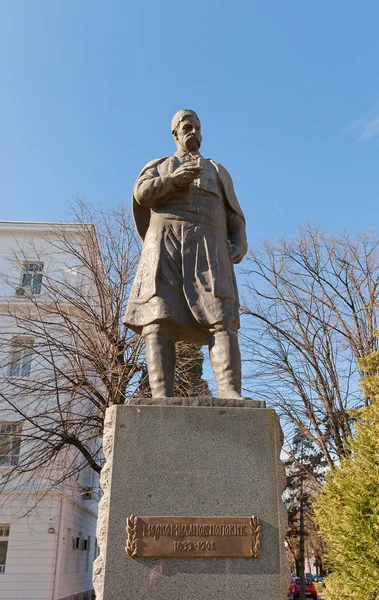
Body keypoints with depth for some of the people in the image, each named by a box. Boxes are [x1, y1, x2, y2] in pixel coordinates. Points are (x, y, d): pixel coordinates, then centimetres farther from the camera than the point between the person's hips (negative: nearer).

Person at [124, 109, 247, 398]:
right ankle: (162, 399, -31)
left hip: (208, 249, 1)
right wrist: (175, 179, -10)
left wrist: (239, 247, 1)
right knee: (158, 321, -21)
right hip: (165, 246, 0)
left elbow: (235, 218, 22)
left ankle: (232, 397, -36)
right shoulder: (157, 166, 29)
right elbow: (142, 193, 6)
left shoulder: (218, 171, 31)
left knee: (222, 320, -22)